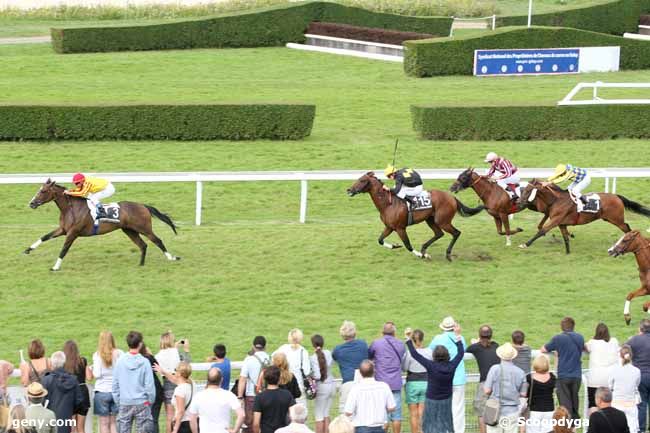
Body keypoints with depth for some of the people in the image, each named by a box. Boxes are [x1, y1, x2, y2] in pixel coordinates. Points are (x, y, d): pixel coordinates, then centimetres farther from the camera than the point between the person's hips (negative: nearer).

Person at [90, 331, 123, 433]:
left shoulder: (97, 355, -8)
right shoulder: (119, 353, -3)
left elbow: (97, 374, -11)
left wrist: (92, 369, 9)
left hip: (102, 391, -2)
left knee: (104, 423, 4)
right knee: (114, 422, 11)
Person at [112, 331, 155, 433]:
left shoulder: (120, 362, -2)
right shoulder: (145, 362, -8)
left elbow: (115, 384, 3)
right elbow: (149, 385, -6)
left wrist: (117, 401, 13)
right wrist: (150, 401, 8)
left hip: (124, 404, 2)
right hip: (142, 403, -2)